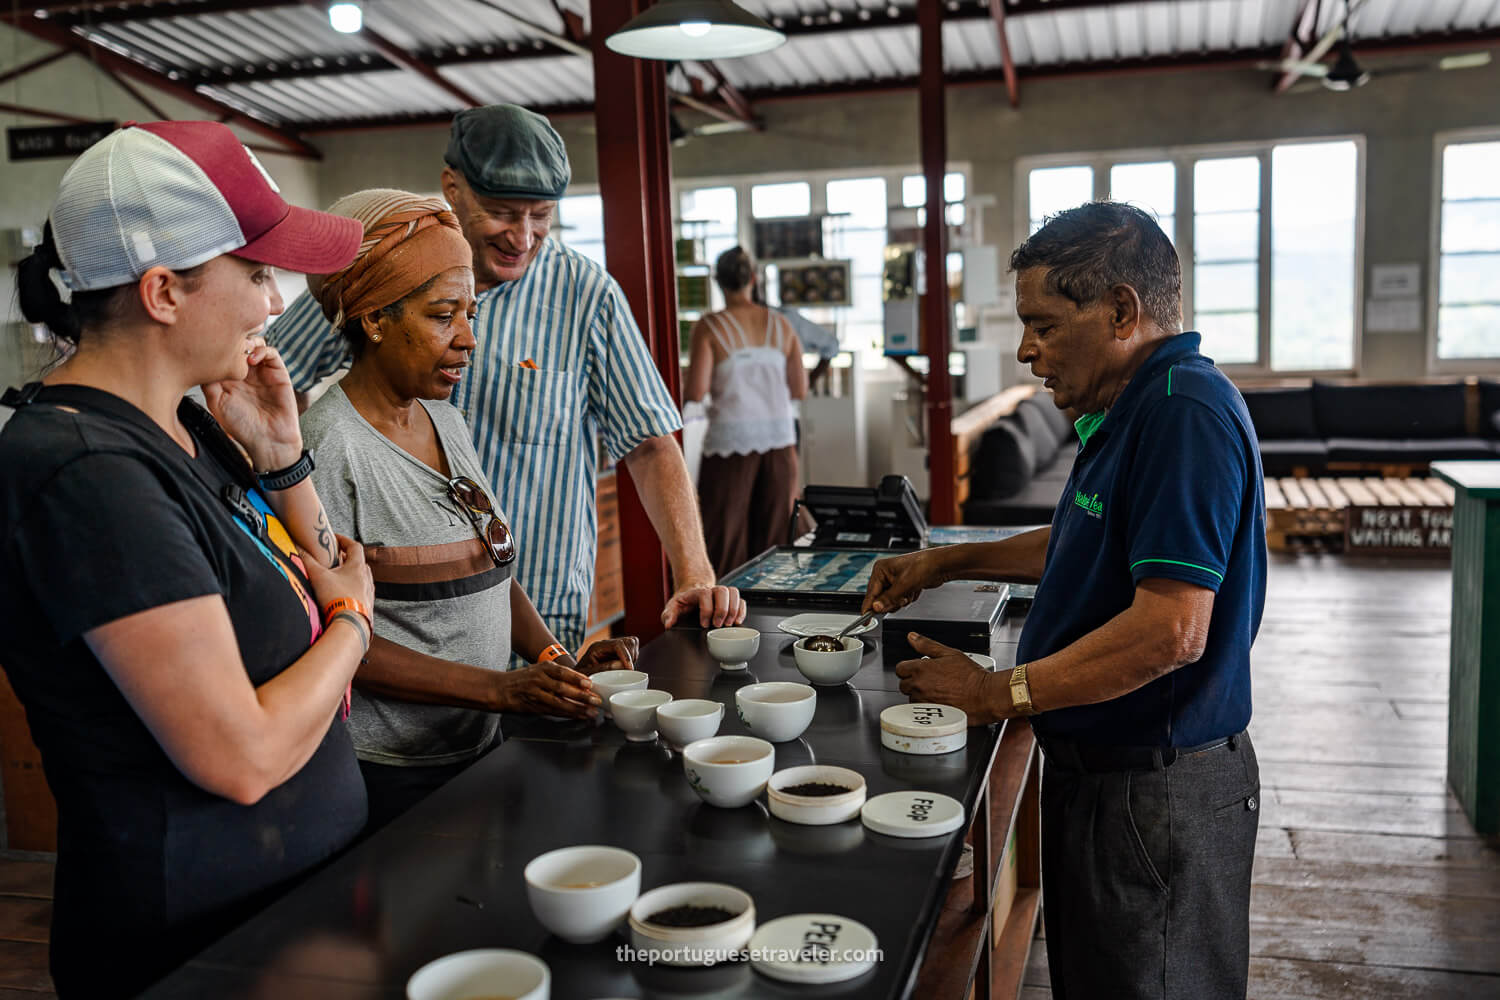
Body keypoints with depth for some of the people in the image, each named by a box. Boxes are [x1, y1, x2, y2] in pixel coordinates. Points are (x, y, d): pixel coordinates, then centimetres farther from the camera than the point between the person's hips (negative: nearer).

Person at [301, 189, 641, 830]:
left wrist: (555, 659, -1)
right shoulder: (330, 443, -18)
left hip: (478, 750, 7)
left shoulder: (447, 422, 8)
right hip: (389, 773, -7)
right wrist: (503, 689, -23)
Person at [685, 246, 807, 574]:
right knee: (773, 541, 10)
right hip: (778, 439, 3)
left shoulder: (709, 327, -7)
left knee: (726, 539, 4)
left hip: (732, 440, -3)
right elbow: (800, 389, 7)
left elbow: (696, 392, -13)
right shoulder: (781, 325, 4)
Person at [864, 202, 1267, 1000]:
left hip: (1157, 791, -10)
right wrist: (948, 562, 16)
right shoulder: (1136, 410, 11)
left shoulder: (1185, 412, -23)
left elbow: (1172, 630, -30)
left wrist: (997, 694, -21)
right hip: (1102, 770, 10)